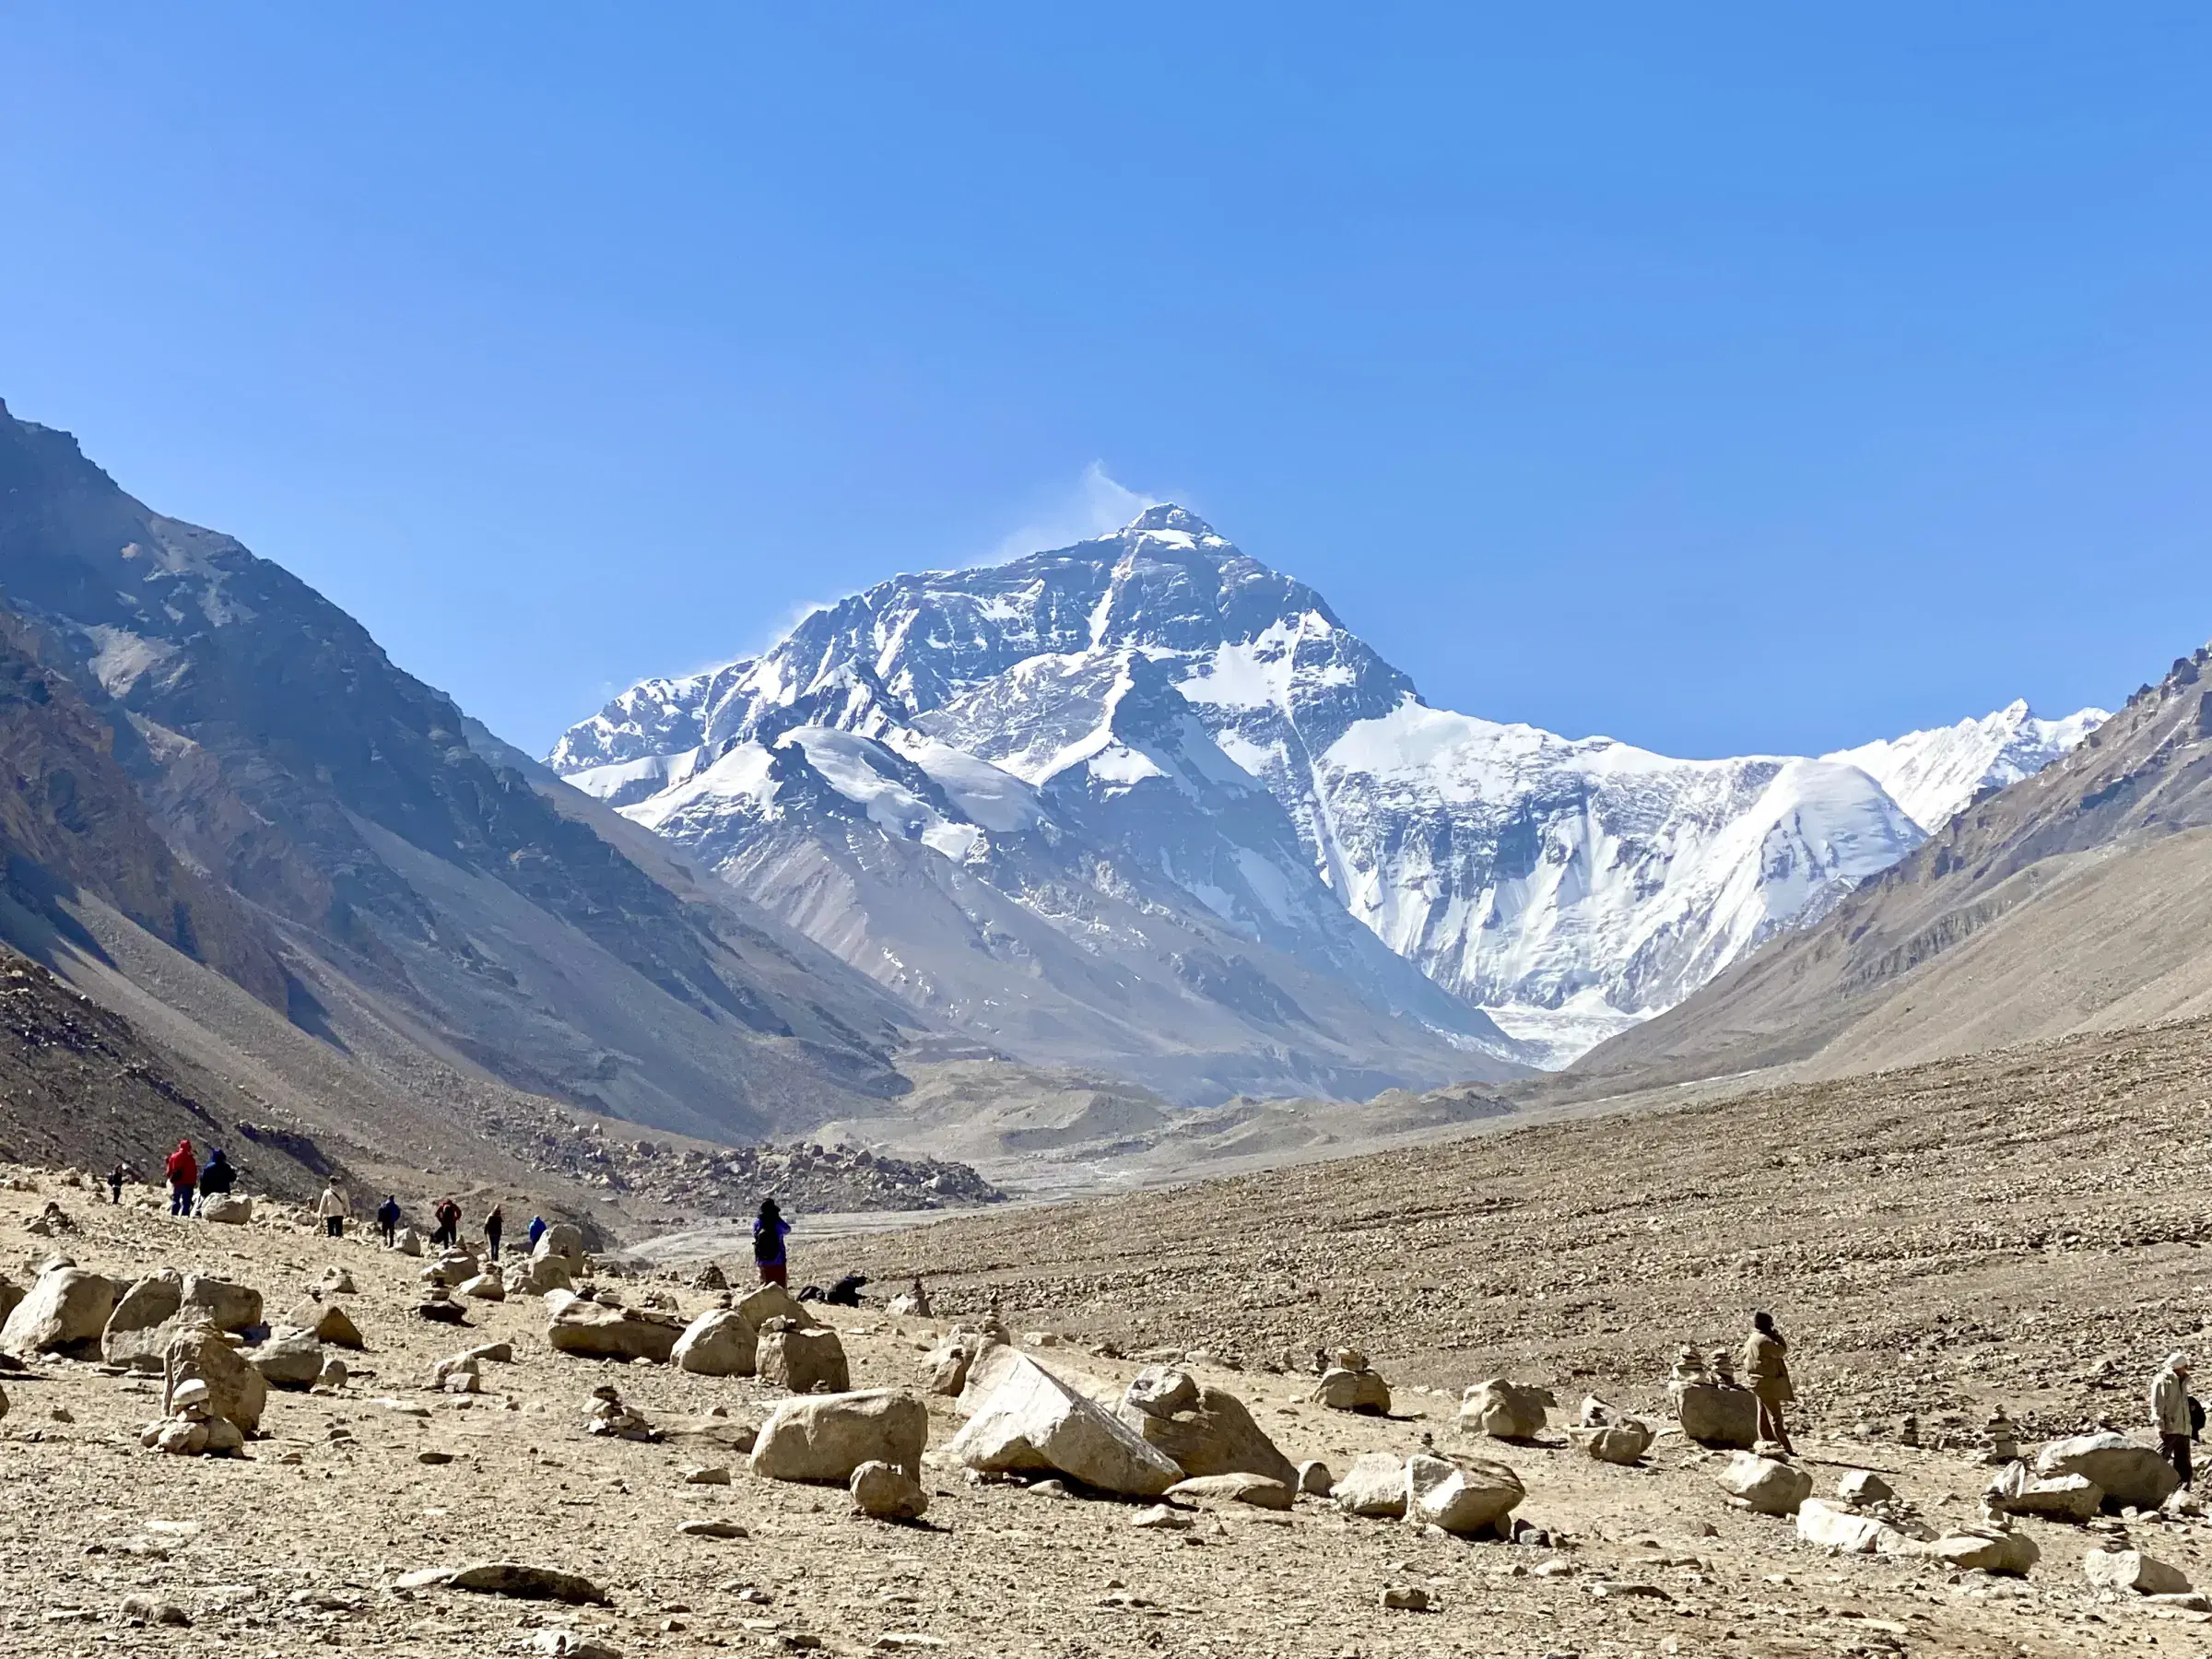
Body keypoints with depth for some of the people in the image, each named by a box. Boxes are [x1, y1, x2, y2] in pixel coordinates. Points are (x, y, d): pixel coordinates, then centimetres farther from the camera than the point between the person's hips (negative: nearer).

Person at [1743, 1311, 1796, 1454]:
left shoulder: (1751, 1341, 12)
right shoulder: (1764, 1340, -19)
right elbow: (1781, 1351, -17)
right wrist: (1778, 1336, -6)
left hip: (1758, 1382, 10)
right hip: (1767, 1382, -10)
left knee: (1764, 1415, 14)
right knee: (1775, 1415, -8)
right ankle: (1785, 1448, -9)